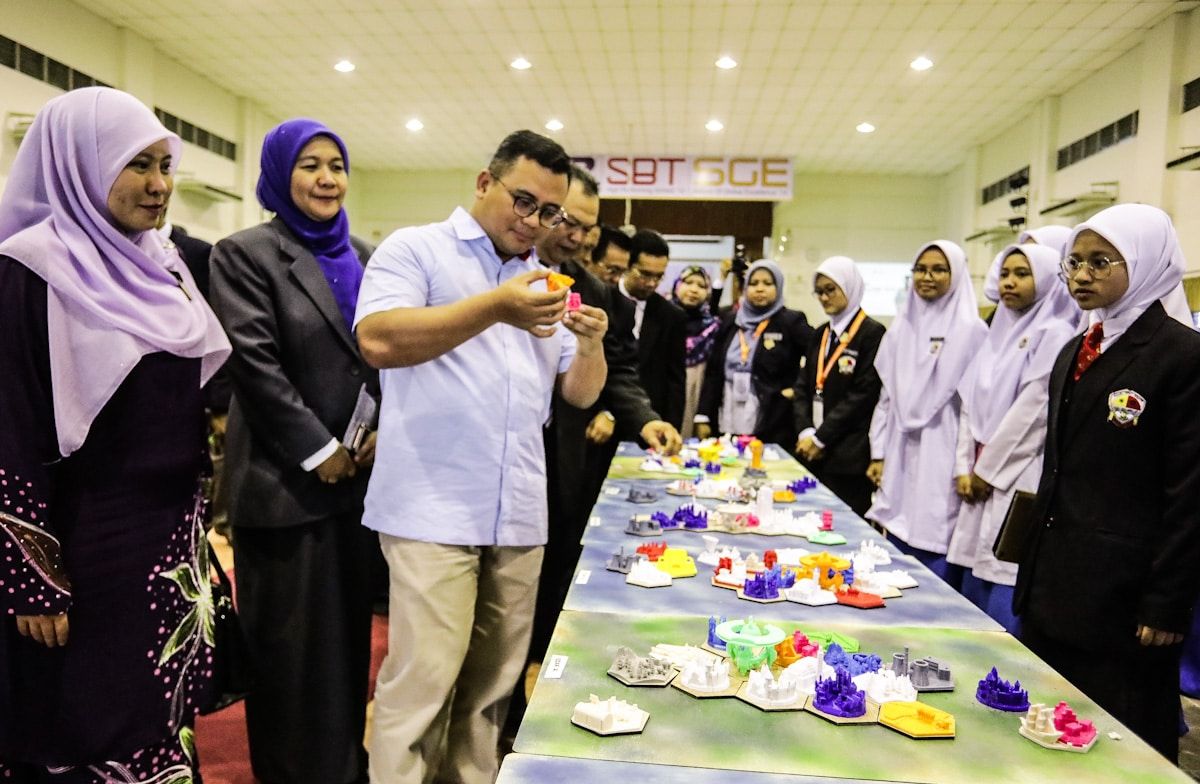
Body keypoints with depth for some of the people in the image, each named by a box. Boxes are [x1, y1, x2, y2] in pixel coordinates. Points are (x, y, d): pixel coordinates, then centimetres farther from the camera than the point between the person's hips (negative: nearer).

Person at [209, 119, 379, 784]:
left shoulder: (361, 257, 13)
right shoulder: (246, 253, -5)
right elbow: (255, 364, -13)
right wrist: (319, 450, -14)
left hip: (359, 473, 6)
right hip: (287, 478, -5)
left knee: (348, 629, 15)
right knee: (291, 643, 5)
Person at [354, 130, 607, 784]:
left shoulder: (546, 283, 17)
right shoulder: (415, 249, 1)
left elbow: (580, 393, 15)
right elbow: (378, 340, -17)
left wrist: (590, 344, -6)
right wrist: (494, 308, -24)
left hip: (520, 514, 6)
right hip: (434, 509, -5)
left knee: (492, 682, 12)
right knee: (424, 680, -5)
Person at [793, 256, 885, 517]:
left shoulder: (872, 333, -7)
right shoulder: (821, 334, 16)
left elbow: (864, 394, -13)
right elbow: (803, 386, 12)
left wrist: (821, 437, -12)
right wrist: (805, 431, -3)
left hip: (848, 456, -6)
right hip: (811, 452, 6)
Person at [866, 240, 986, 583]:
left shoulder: (971, 330, -5)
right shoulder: (901, 328, 11)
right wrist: (878, 454, 10)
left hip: (942, 459, -5)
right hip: (900, 456, 5)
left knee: (936, 571, -2)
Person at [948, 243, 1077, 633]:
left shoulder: (1054, 334, -7)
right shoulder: (998, 334, 16)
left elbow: (1034, 410, -13)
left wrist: (988, 470, -9)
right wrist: (965, 468, 5)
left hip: (1022, 480, -7)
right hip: (982, 480, 7)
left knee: (1005, 600, -6)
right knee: (974, 591, 12)